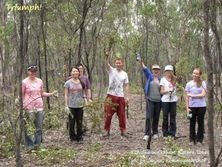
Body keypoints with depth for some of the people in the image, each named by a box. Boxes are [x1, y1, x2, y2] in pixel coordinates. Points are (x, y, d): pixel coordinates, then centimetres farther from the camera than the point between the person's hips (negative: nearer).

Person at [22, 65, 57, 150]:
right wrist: (21, 105, -15)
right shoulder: (24, 82, -3)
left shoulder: (40, 81, 9)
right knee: (28, 127, -1)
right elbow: (21, 95, -1)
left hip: (39, 107, 4)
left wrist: (52, 94, 6)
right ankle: (30, 145, 10)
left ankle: (37, 144, 16)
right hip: (29, 108, -4)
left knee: (39, 127, 6)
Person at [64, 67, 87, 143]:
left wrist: (86, 102, 3)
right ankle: (72, 137, 14)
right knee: (71, 122, 2)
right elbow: (66, 95, -1)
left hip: (80, 106, 2)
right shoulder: (68, 83, -1)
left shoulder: (81, 83, 7)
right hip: (71, 106, -2)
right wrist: (66, 106, -7)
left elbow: (84, 94, 13)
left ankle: (79, 137, 16)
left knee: (79, 122, 6)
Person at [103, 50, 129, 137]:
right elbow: (106, 64, -20)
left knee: (122, 115, 6)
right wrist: (106, 56, -39)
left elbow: (126, 86, 8)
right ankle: (107, 131, 10)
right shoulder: (111, 70, 0)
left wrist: (127, 97, 0)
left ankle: (123, 131, 16)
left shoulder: (125, 74, 7)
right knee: (108, 114, 1)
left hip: (121, 97, 2)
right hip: (111, 96, -2)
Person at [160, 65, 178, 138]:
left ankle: (172, 133, 9)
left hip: (173, 100, 2)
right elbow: (162, 91, -1)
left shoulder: (174, 79, 10)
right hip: (165, 100, -2)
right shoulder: (163, 79, 3)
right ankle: (165, 132, 11)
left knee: (173, 116, 2)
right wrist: (168, 90, -15)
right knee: (165, 116, 1)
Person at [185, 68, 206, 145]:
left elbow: (203, 94, -10)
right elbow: (187, 97, 1)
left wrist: (192, 95, -13)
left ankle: (199, 139, 14)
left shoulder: (203, 83, 0)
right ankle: (192, 139, 15)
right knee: (192, 123, 6)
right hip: (192, 106, 1)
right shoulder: (189, 84, 2)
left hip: (201, 106, -1)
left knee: (200, 122, 5)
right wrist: (187, 108, -4)